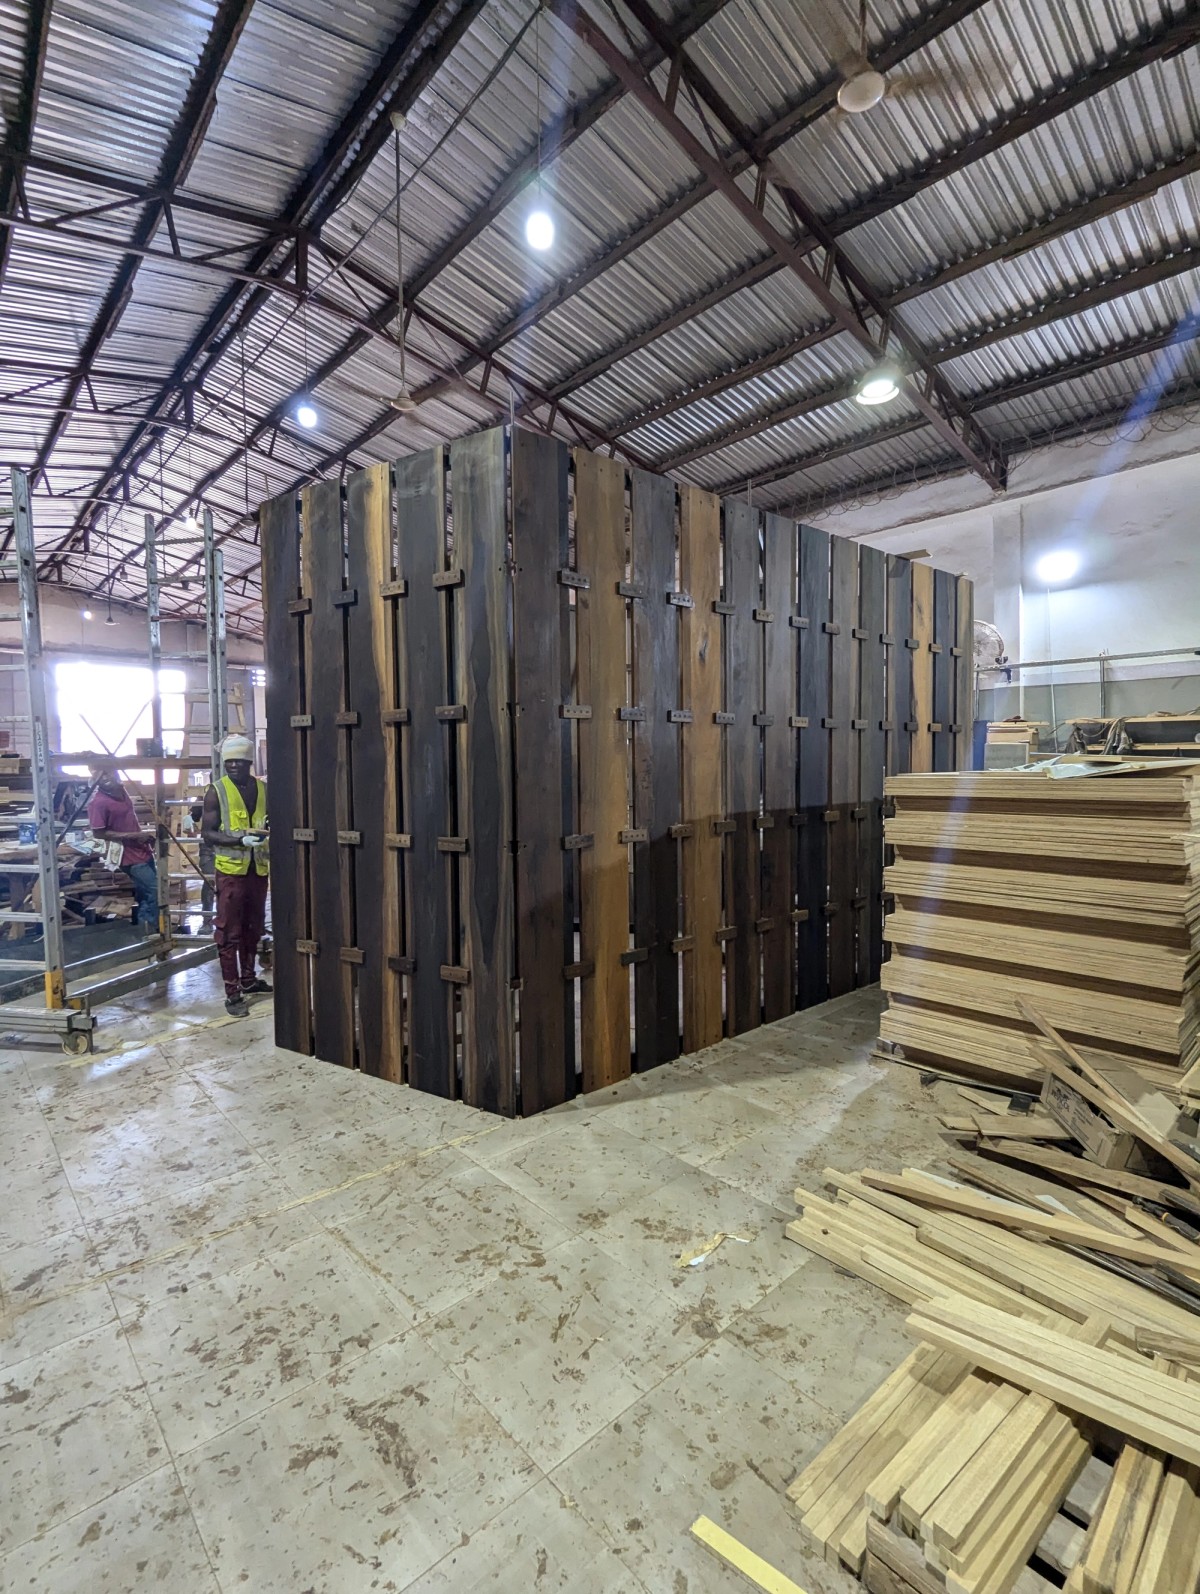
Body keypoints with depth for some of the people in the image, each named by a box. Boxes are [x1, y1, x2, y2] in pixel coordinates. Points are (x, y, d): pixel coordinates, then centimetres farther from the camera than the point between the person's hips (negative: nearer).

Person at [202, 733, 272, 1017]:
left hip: (258, 868, 4)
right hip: (230, 870, -4)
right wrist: (240, 839, -23)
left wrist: (269, 832, -6)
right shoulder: (216, 791, -6)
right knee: (229, 932, 0)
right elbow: (207, 834, -9)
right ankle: (232, 993, 6)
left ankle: (248, 979, 30)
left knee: (253, 928, 15)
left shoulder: (263, 788, 6)